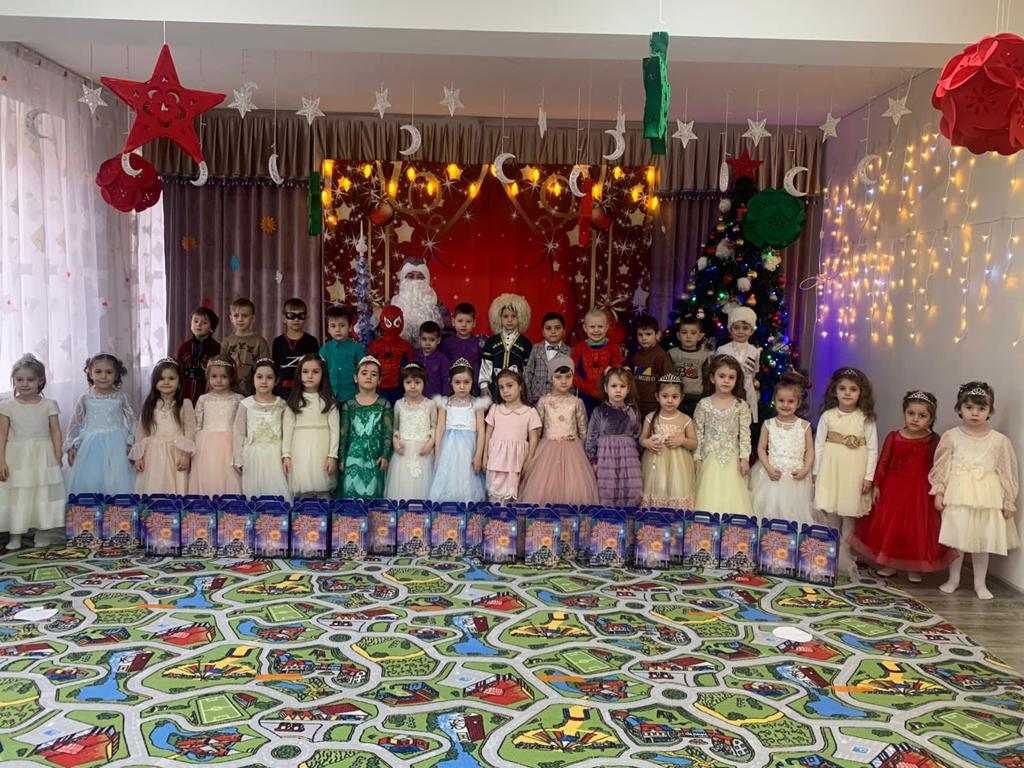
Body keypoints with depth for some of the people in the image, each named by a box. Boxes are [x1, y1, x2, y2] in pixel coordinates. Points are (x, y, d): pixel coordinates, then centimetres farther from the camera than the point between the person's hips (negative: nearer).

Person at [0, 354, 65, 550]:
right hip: (17, 458, 0)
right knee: (16, 496, 2)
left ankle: (42, 535, 12)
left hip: (43, 457, 0)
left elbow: (56, 432, 1)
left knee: (43, 495, 3)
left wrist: (58, 458, -5)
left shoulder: (49, 405, 1)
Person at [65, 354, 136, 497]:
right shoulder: (85, 399, 2)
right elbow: (75, 423, 8)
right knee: (88, 481, 0)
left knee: (117, 482, -4)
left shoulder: (120, 397, 0)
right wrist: (71, 446, 4)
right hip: (91, 447, 1)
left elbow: (131, 420, 3)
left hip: (115, 446, -1)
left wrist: (130, 443, -5)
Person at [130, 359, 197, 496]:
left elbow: (190, 431, -3)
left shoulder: (185, 404, 1)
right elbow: (141, 431, 12)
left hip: (175, 454, -3)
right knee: (152, 490, 2)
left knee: (175, 489, -5)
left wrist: (186, 454, -11)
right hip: (153, 455, 3)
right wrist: (138, 456, 5)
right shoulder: (149, 405, 11)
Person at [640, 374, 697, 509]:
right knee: (656, 494, 2)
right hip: (656, 465, 1)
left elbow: (695, 444, 4)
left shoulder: (685, 420, -1)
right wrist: (647, 443, -11)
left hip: (678, 467, -1)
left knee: (677, 496, -3)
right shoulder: (651, 418, 2)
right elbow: (642, 439, 10)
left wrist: (682, 440, -14)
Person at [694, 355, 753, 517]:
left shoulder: (741, 405, 0)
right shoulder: (704, 404, 0)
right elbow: (698, 433, 2)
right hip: (710, 457, 0)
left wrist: (744, 457, -8)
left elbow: (745, 433, -1)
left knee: (732, 495, -1)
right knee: (710, 496, -2)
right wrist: (697, 457, -2)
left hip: (732, 458, 0)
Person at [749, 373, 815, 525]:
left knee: (794, 509, 2)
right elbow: (761, 449, 3)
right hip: (773, 475, 0)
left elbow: (809, 450, 4)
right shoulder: (769, 424, 1)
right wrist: (769, 468, -10)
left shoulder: (804, 426, 1)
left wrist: (805, 470, -10)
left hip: (795, 477, 0)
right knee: (770, 506, 1)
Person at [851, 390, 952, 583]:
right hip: (893, 488, 2)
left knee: (916, 528, 6)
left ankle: (914, 567, 22)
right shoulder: (893, 437, -3)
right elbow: (883, 463, -1)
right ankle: (890, 563, 24)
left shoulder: (933, 441, -6)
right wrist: (876, 485, -3)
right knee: (889, 525, 8)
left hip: (920, 491, -1)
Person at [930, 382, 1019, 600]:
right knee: (955, 539, 7)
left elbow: (1007, 472, 3)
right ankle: (953, 579, 24)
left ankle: (980, 583, 24)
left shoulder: (999, 440, -1)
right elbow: (941, 467, 2)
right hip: (958, 496, 0)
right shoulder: (951, 436, -2)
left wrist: (1008, 502, 3)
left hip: (987, 498, 0)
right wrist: (939, 492, -3)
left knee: (983, 541, 9)